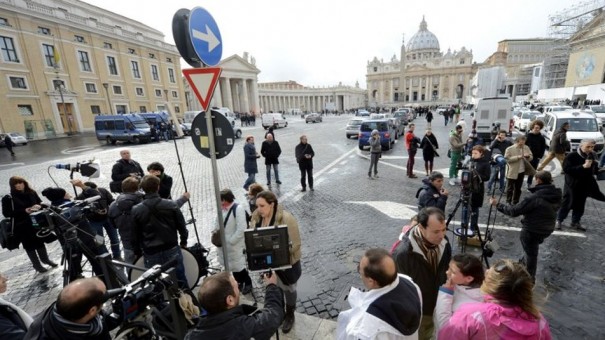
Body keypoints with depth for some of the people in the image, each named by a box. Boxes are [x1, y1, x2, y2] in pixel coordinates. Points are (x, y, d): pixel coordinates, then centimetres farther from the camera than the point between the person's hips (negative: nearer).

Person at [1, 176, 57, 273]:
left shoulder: (32, 193, -1)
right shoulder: (8, 198, -11)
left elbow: (40, 203, 10)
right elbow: (6, 213, -13)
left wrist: (39, 206, -14)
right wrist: (24, 211, -24)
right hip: (21, 226, -3)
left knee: (40, 241, 18)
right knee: (29, 245, 8)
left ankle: (45, 259, 37)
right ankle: (37, 265, 23)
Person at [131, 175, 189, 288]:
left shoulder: (136, 210, -7)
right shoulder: (171, 205, -10)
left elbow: (135, 234, 1)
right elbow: (181, 226, -3)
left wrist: (138, 252, 15)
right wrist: (183, 242, 12)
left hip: (150, 254, 1)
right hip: (172, 250, 0)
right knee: (181, 281, 13)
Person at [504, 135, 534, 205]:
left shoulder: (526, 148, 4)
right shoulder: (509, 149, -12)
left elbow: (531, 157, 11)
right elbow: (506, 159, -17)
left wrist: (528, 156, -12)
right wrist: (517, 157, -24)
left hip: (521, 172, 5)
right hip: (512, 172, -5)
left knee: (518, 188, 15)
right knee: (510, 188, 4)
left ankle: (515, 203, 28)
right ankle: (508, 203, 14)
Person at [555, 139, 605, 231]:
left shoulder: (592, 157, 2)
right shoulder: (571, 156, -15)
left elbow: (595, 171, 11)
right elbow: (566, 169, -23)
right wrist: (583, 166, -28)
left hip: (585, 186, 6)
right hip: (572, 185, -5)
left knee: (580, 206, 15)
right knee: (566, 204, 3)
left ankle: (576, 222, 30)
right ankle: (559, 220, 17)